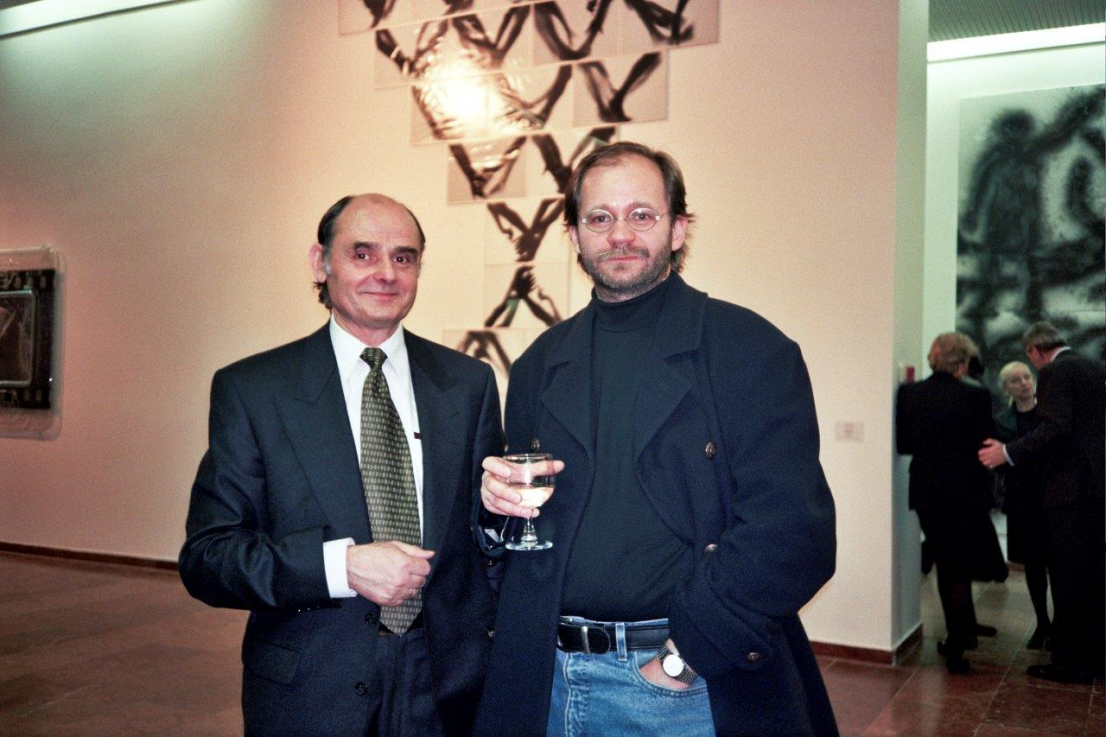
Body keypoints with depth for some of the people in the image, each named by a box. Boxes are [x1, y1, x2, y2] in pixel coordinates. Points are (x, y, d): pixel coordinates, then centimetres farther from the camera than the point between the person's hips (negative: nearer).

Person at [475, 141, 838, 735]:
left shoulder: (752, 350, -7)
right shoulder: (540, 365, 9)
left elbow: (795, 531, -15)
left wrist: (689, 654, -16)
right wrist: (499, 499, -5)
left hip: (700, 689, -4)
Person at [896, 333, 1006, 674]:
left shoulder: (909, 394, -4)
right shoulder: (975, 397, -15)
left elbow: (902, 443, 1)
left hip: (926, 493, 4)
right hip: (965, 493, -4)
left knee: (948, 565, 20)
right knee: (959, 566, 8)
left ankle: (964, 628, 35)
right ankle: (956, 645, 10)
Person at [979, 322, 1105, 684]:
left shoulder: (1054, 373, -12)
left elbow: (1055, 429, -25)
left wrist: (1008, 453, -25)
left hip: (1071, 489, -9)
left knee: (1067, 579, -1)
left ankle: (1070, 663, 4)